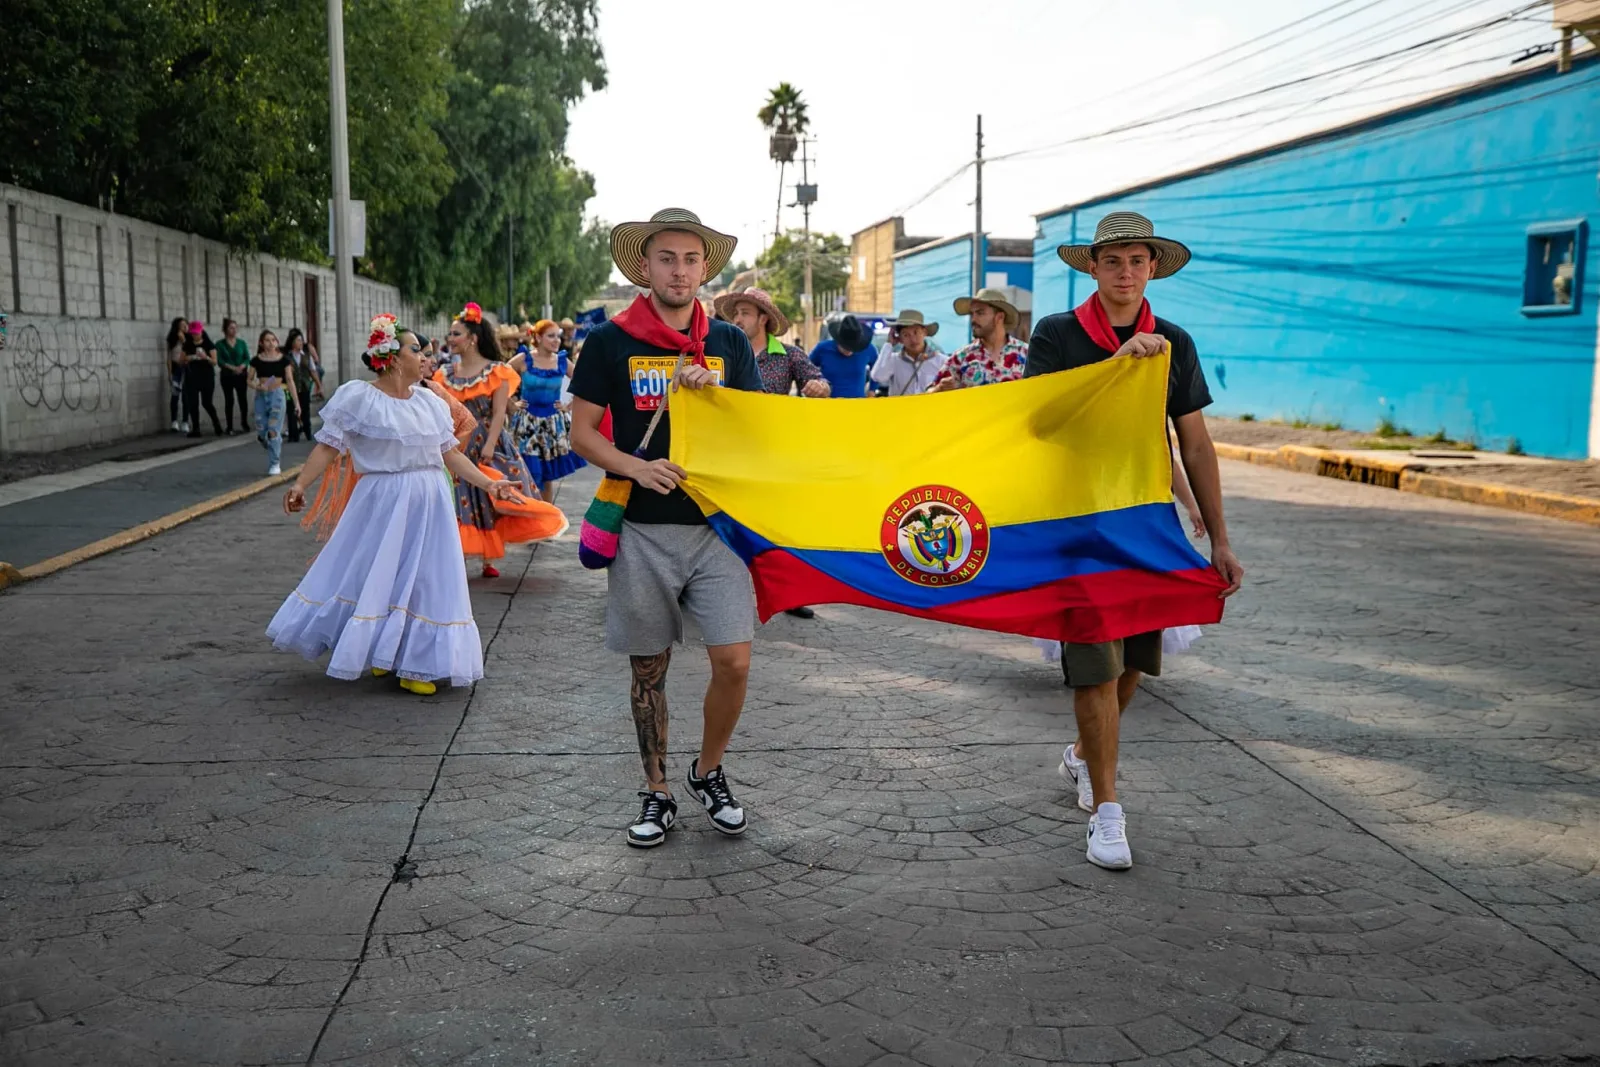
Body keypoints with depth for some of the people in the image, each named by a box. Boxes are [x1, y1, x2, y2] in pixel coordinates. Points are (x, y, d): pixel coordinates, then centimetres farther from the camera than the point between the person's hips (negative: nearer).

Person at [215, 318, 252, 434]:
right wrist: (232, 367, -21)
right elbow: (219, 360, -8)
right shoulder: (220, 344, 1)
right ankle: (230, 428, 2)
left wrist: (241, 367, -18)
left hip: (242, 375, 2)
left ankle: (245, 425, 12)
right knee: (229, 401, -1)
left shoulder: (242, 343, 9)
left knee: (242, 399, 0)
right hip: (227, 376, -2)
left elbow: (247, 358, 1)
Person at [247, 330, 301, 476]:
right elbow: (250, 380, 9)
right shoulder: (256, 360, 3)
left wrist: (297, 402, -1)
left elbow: (290, 381, 2)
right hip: (261, 396, 2)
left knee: (274, 431, -9)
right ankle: (276, 452, 33)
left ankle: (275, 464, 1)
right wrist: (257, 386, -15)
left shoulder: (283, 359, 1)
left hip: (277, 395, -2)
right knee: (261, 433, 3)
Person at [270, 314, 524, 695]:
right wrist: (301, 484, -20)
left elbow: (451, 454, 10)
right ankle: (374, 652, 22)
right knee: (374, 578, 1)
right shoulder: (358, 398, -6)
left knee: (424, 581, 7)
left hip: (428, 506, 5)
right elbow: (328, 447, -8)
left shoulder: (429, 401, 8)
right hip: (382, 505, -5)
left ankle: (415, 664, 19)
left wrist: (488, 483, 2)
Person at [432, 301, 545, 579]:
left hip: (489, 444, -3)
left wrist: (490, 445, -19)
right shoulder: (445, 375, 9)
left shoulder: (496, 372, -2)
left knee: (490, 499, 0)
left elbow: (499, 412, -9)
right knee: (460, 501, 0)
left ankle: (489, 559, 7)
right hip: (456, 446, 3)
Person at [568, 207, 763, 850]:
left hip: (717, 525, 1)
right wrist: (637, 467, -15)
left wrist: (714, 390, -10)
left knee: (734, 661, -6)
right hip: (643, 531, -1)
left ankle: (709, 773, 20)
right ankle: (656, 794, 24)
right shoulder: (610, 342, 2)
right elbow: (582, 433, 2)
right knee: (648, 669, 7)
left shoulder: (729, 343, 9)